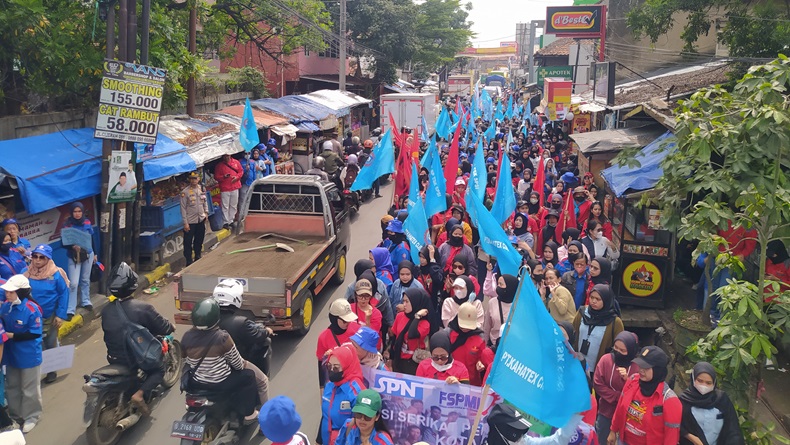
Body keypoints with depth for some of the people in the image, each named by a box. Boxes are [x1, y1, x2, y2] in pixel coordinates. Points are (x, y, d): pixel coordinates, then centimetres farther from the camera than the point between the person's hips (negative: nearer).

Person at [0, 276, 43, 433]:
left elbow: (35, 333, -23)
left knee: (29, 389, 11)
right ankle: (15, 413, 42)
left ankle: (32, 416, 29)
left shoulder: (32, 310, -26)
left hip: (28, 356, -6)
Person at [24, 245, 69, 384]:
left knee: (50, 345, 15)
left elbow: (64, 294, -12)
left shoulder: (56, 274, -15)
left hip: (50, 317, -1)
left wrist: (60, 315, -14)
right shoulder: (26, 274, -8)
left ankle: (51, 370, 33)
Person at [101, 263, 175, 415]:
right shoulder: (143, 308, -21)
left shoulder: (106, 311, -6)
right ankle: (140, 394, -6)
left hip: (114, 358, 6)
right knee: (159, 370, 18)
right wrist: (172, 327, 11)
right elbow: (163, 328, -12)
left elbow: (107, 330, 11)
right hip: (138, 358, -5)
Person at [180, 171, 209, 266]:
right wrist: (185, 223, -13)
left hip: (201, 219, 5)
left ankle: (198, 256, 35)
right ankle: (189, 261, 8)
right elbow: (183, 208, -12)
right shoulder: (185, 192, -13)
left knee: (199, 240, 17)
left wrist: (206, 212, 8)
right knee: (188, 242, 0)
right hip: (190, 221, -5)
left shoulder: (202, 188, 3)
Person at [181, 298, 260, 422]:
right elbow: (238, 364, -12)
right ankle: (249, 413, 23)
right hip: (219, 384, -5)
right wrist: (243, 362, 11)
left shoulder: (187, 337, -10)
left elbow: (185, 362, 5)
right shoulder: (222, 338, -23)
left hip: (194, 384, 6)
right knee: (249, 375, 16)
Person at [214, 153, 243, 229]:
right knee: (225, 206, -2)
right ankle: (226, 222, 4)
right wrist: (224, 177, -21)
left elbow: (241, 171, 11)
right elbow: (216, 177, -3)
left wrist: (237, 177, -7)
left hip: (235, 187, 3)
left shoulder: (236, 162, 6)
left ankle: (231, 220, 22)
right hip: (224, 189, -3)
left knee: (234, 205, 11)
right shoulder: (219, 165, -3)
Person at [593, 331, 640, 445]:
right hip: (606, 411, 1)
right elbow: (597, 384, -11)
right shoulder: (606, 359, -12)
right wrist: (618, 396, -17)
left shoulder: (638, 366, -15)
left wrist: (627, 379, -31)